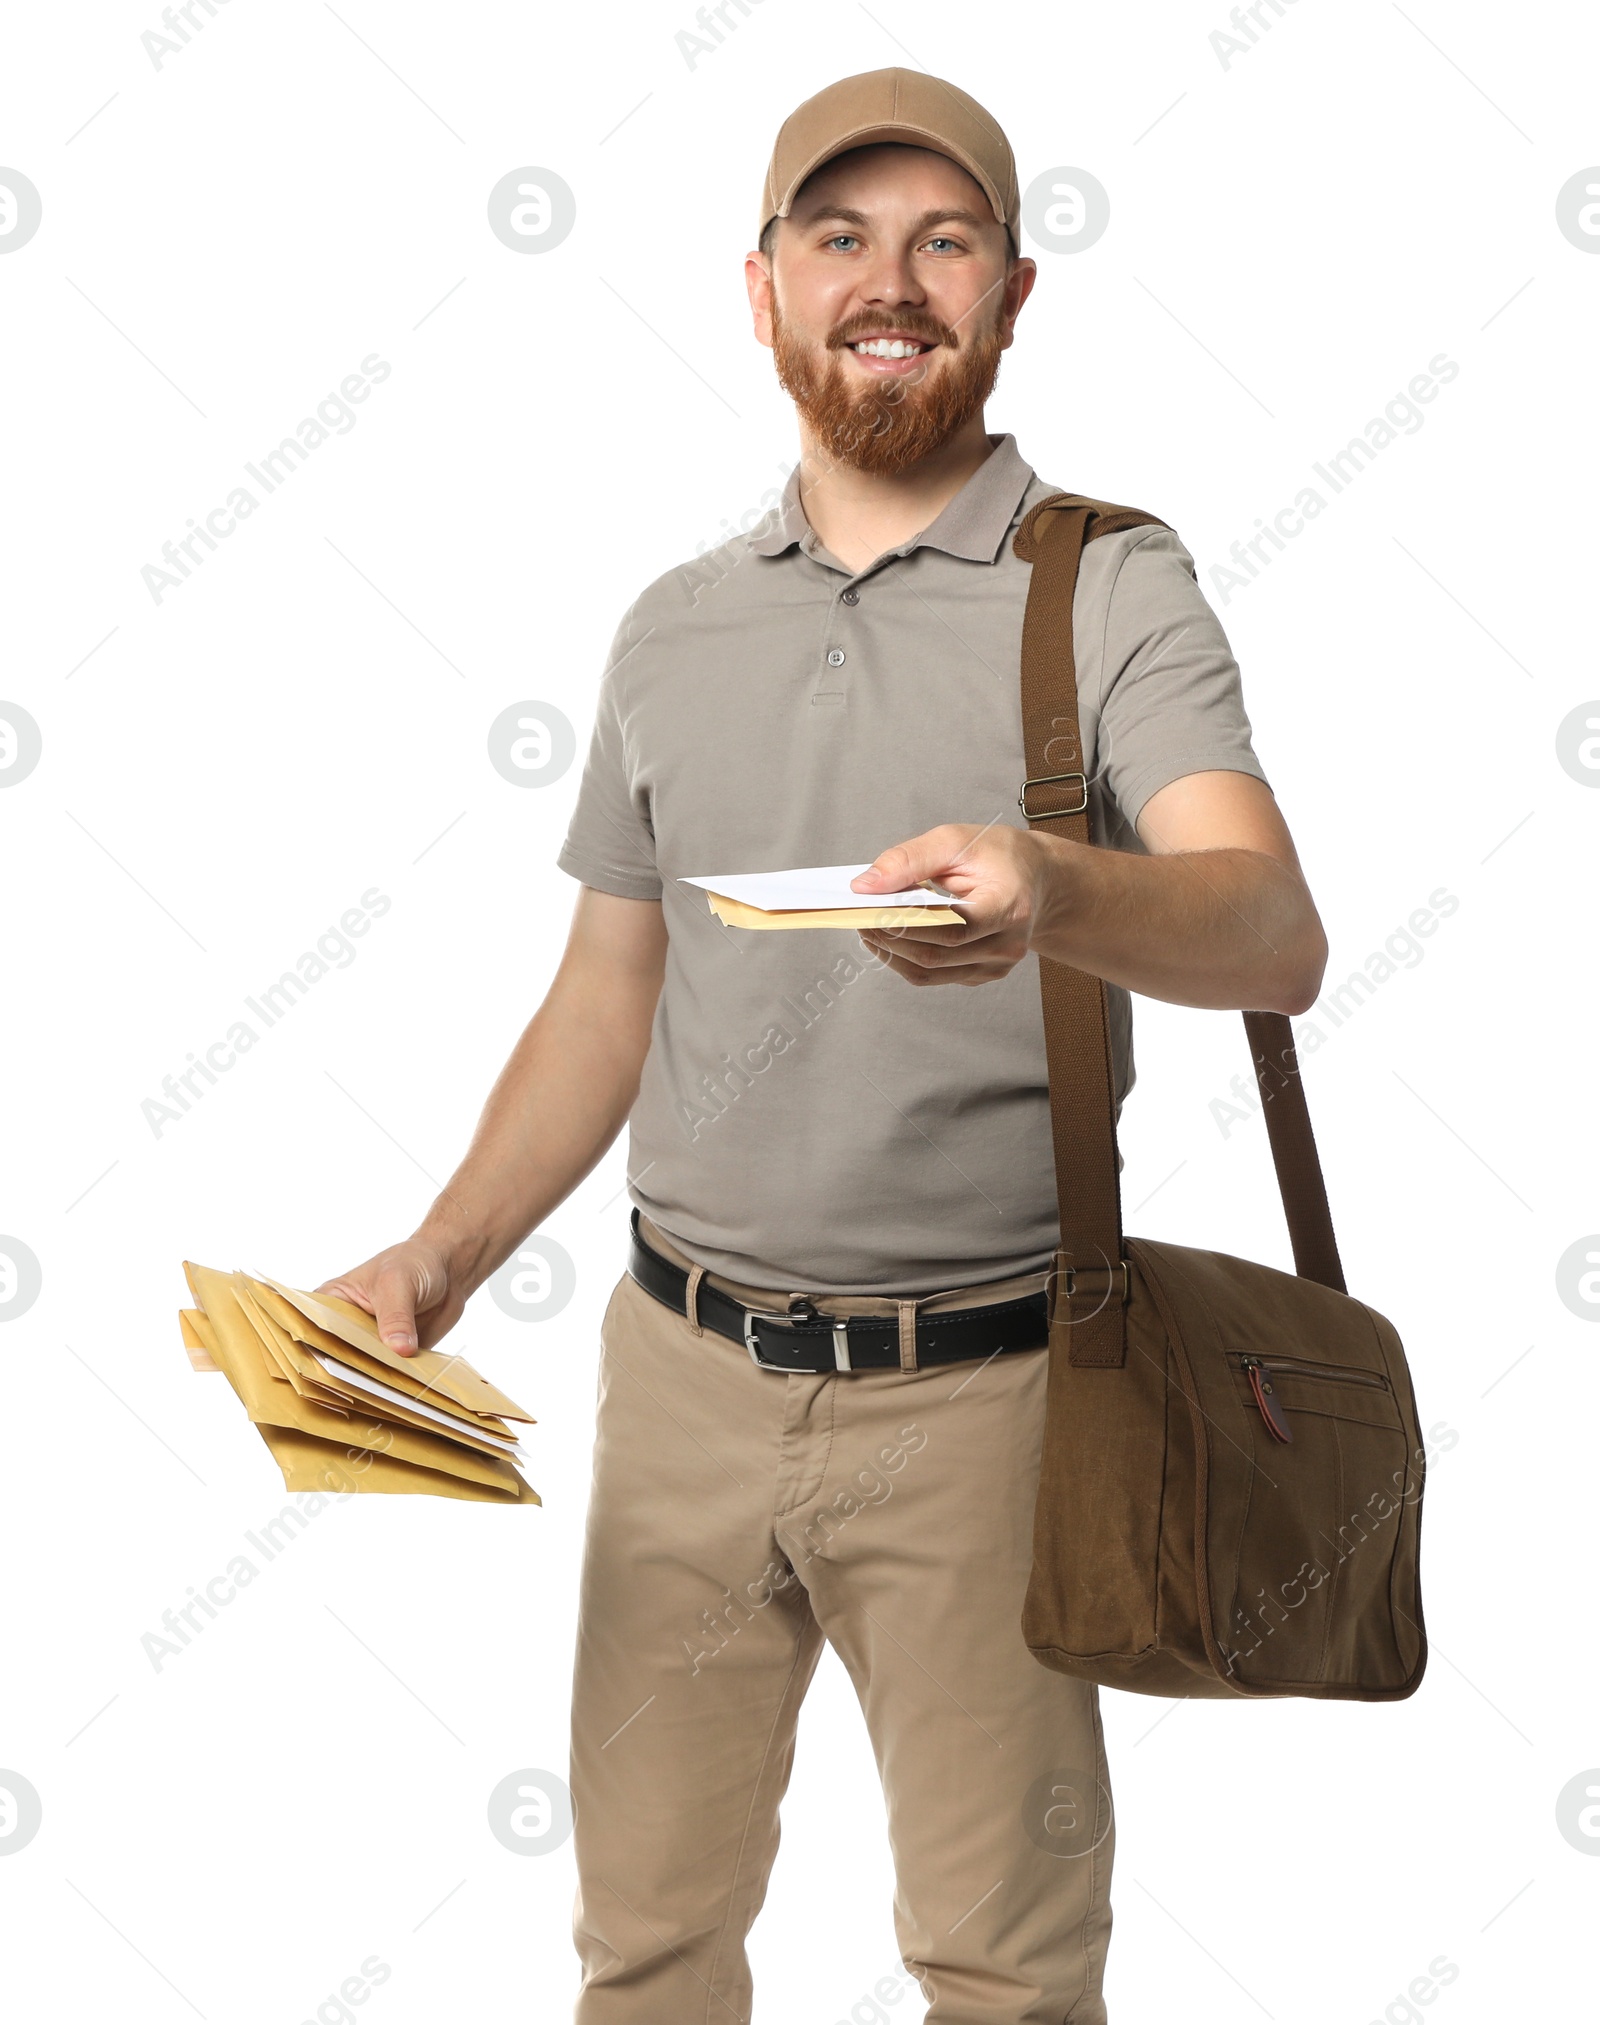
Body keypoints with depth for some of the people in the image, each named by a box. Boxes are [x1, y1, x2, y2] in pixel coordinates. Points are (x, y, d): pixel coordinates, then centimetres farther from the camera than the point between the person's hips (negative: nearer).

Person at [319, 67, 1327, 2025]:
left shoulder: (1112, 589, -3)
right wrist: (444, 1255, 1)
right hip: (685, 1367, 4)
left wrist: (1054, 890, -39)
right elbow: (606, 1003, 14)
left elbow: (1275, 932, -19)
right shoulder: (674, 629, 10)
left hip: (973, 1393, -3)